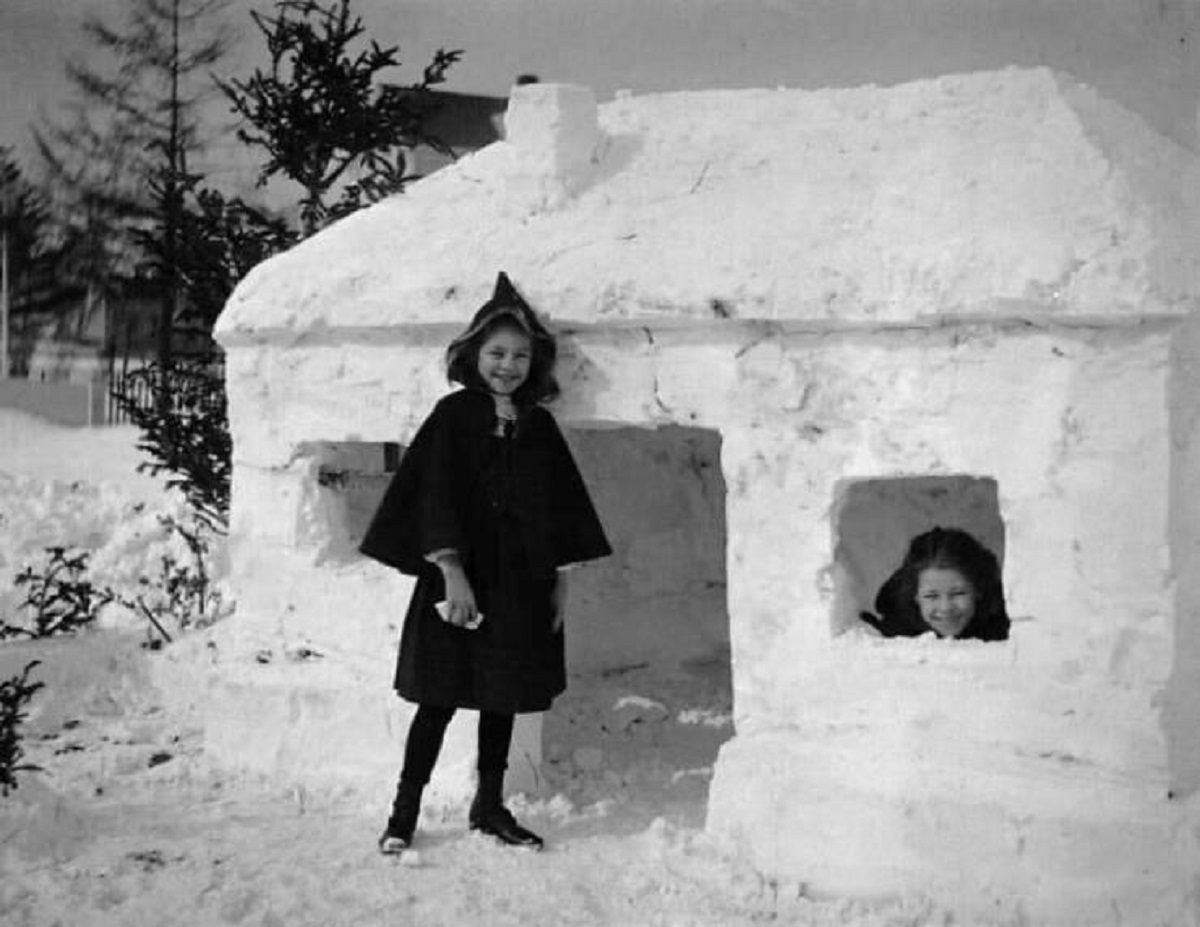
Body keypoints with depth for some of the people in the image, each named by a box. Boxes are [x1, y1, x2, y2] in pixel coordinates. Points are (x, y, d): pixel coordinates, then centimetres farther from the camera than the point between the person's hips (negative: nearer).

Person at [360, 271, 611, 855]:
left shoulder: (539, 425, 7)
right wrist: (452, 572, -18)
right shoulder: (454, 415, -5)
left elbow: (561, 506, 12)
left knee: (505, 699, 12)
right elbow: (435, 496, -11)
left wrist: (559, 580, 9)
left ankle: (490, 805, 25)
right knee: (440, 699, -1)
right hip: (461, 579, -4)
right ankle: (405, 810, 9)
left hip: (522, 586, 5)